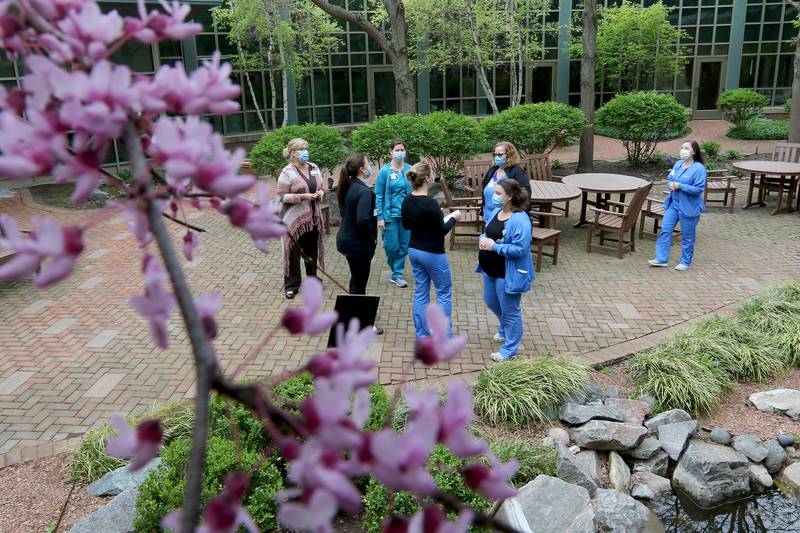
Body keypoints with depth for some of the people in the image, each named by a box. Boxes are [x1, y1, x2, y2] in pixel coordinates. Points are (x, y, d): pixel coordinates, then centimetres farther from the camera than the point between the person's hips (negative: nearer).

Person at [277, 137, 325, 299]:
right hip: (295, 218, -5)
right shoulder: (287, 172, -12)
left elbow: (321, 188, 15)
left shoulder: (314, 168, 6)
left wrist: (320, 194, -9)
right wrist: (302, 196, -23)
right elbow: (282, 196, -14)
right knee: (294, 251, 4)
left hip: (313, 217, 5)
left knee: (312, 249, 16)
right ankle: (291, 284, 15)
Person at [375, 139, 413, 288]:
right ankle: (395, 271, 29)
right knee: (391, 246, 1)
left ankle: (397, 275, 22)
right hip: (390, 215, -2)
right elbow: (379, 195, -4)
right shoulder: (384, 171, -6)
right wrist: (380, 217, -8)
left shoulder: (410, 170, -1)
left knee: (403, 246, 7)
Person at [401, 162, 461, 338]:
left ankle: (422, 335, 19)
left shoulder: (407, 201, -1)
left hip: (414, 251, 7)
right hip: (433, 254, -7)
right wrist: (453, 217, -2)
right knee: (444, 292, 7)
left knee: (420, 292, 13)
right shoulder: (430, 204, -24)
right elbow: (442, 231, -19)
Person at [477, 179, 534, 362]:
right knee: (491, 302, 26)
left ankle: (509, 350, 24)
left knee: (509, 311, 7)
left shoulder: (520, 220, -24)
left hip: (507, 274, -9)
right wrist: (483, 239, -7)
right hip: (490, 270, 9)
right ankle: (505, 330, 54)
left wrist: (494, 246, -25)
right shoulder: (496, 212, 2)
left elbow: (520, 249, -28)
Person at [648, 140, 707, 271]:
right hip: (673, 204, 7)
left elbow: (699, 188, -21)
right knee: (665, 230, 5)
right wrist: (671, 185, -5)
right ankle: (662, 259, 13)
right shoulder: (678, 164, 5)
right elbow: (670, 178, 18)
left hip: (689, 208, -7)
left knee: (687, 236, 7)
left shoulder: (699, 168, -16)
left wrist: (680, 186, -24)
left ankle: (686, 262, 22)